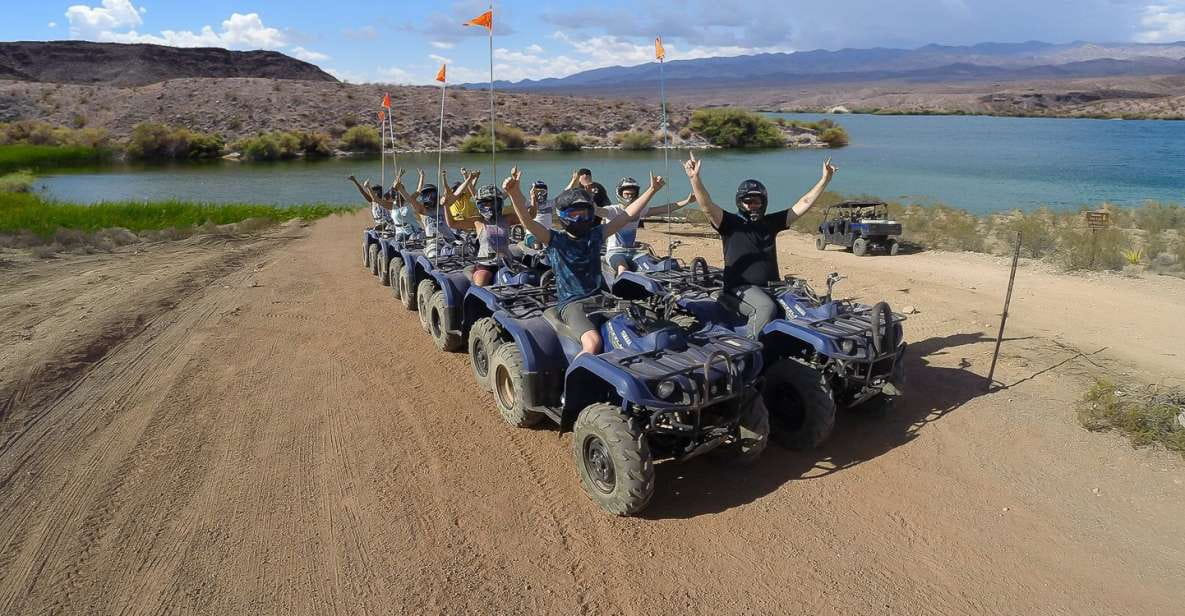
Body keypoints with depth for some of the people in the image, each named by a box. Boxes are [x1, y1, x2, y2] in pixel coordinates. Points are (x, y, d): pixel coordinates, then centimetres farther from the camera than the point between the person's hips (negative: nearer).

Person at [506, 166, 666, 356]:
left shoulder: (595, 235, 13)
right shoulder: (555, 240, 1)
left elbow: (628, 215, 12)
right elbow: (527, 220, -14)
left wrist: (651, 190, 9)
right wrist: (514, 193, -31)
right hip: (571, 303, -4)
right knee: (593, 342, -31)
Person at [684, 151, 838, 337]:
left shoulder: (771, 223, 16)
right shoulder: (730, 223, 2)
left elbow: (804, 204, 17)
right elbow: (707, 206, -15)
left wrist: (825, 179, 12)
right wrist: (694, 178, -30)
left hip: (771, 286, 6)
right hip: (740, 288, -6)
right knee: (766, 307, -33)